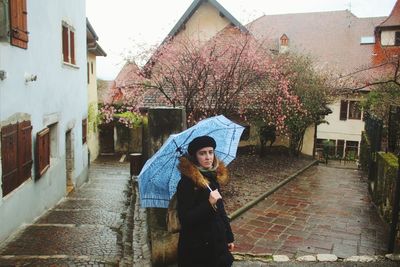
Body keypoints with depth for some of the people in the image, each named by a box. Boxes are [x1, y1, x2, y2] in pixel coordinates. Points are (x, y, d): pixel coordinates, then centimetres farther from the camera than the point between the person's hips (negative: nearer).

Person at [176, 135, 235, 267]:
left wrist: (229, 237, 14)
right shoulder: (187, 182, -17)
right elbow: (185, 219, -19)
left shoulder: (214, 177, 4)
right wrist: (209, 204, -28)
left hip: (218, 241, 7)